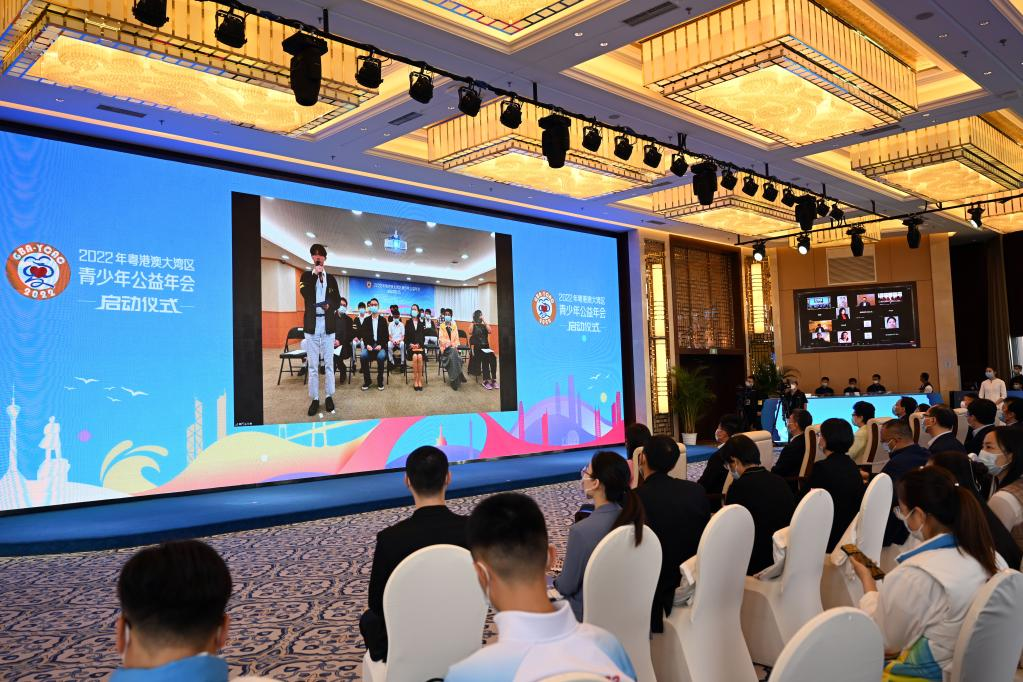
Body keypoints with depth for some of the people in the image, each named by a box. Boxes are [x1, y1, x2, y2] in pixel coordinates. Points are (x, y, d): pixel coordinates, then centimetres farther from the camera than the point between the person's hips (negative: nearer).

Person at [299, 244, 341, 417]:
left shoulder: (331, 278, 12)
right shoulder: (306, 275, 7)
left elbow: (338, 300, 10)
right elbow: (305, 293, -12)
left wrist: (330, 305, -11)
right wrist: (315, 274, -12)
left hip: (327, 325, 1)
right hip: (311, 325, -1)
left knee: (328, 363, 2)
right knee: (312, 364, 0)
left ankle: (329, 396, 10)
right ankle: (314, 399, 5)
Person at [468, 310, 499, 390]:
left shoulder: (485, 325, 15)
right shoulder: (473, 325, 4)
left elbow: (489, 331, -5)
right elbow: (470, 339, -1)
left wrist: (484, 321, -3)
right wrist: (472, 350, -10)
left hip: (486, 347, 4)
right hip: (477, 347, -4)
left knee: (493, 357, -27)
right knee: (485, 358, -32)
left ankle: (493, 379, -25)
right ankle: (486, 381, -30)